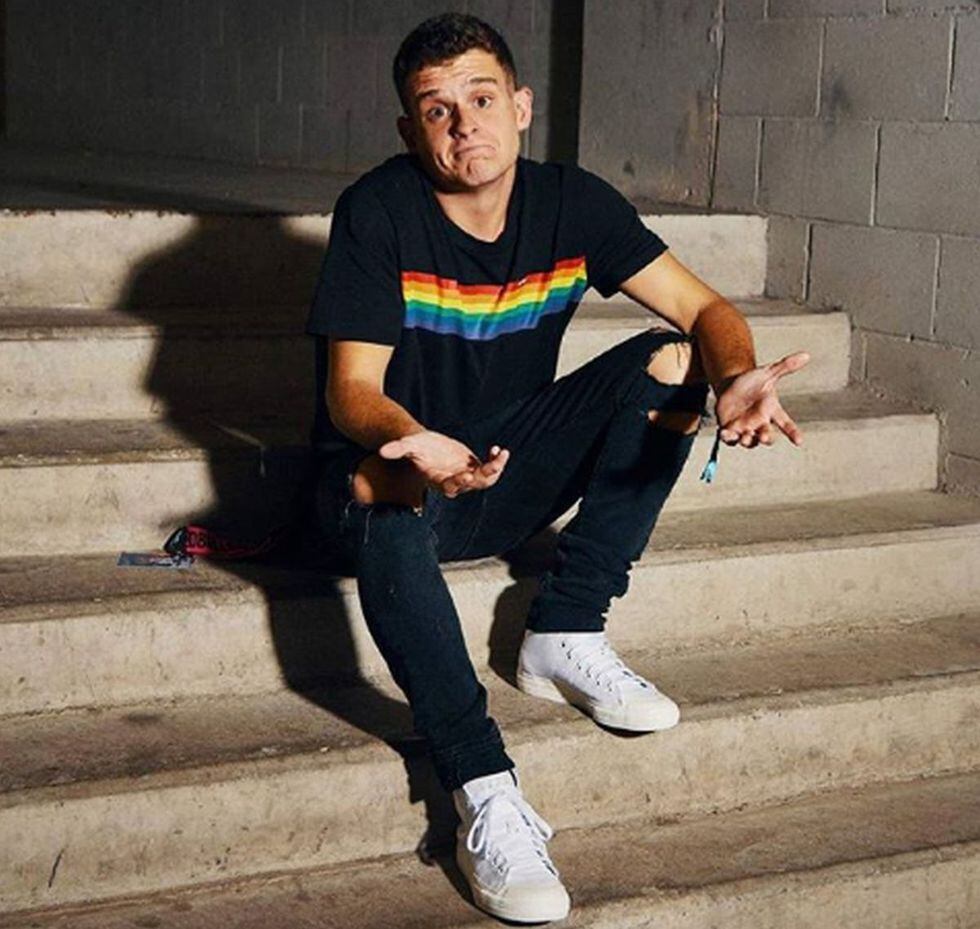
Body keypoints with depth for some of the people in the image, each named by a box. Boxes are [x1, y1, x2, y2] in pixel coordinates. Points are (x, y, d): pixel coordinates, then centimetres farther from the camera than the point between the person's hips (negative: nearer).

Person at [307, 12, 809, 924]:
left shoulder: (572, 202, -5)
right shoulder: (377, 213, -16)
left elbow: (705, 310, -6)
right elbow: (351, 389, -21)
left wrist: (735, 378, -31)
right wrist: (417, 446, -45)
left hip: (514, 475, 5)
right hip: (400, 465, -4)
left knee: (670, 362, -14)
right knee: (386, 492, -40)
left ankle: (562, 638, -13)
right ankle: (484, 792, -36)